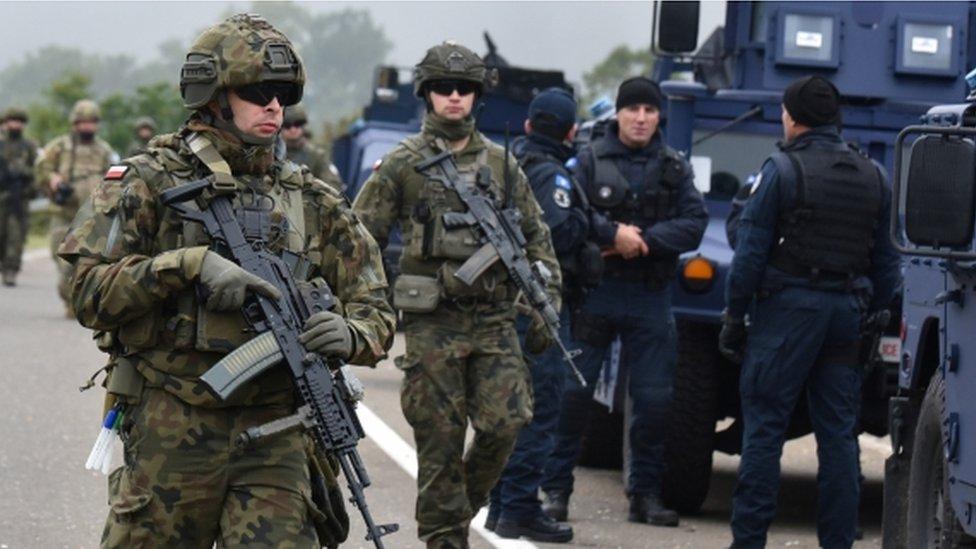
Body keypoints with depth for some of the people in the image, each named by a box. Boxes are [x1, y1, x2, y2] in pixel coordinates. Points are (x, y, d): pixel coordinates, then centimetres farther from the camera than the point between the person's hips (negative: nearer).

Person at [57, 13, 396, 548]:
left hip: (273, 430, 2)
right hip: (170, 431, -2)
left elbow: (375, 308, 9)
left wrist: (349, 335, -14)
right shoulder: (148, 183, -1)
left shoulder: (310, 201, 9)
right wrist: (191, 266, -22)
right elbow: (88, 292, -11)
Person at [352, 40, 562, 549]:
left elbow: (536, 238, 16)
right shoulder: (402, 164, 1)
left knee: (505, 422, -8)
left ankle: (466, 502, 17)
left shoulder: (501, 163, 11)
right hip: (432, 322, -3)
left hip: (494, 320, 3)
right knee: (440, 439, -1)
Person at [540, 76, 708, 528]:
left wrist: (644, 239, -13)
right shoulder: (590, 160, 2)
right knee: (573, 391, -2)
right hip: (594, 291, -2)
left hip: (651, 298, 2)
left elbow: (694, 224, -2)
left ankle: (645, 493, 13)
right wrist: (613, 234, -18)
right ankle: (555, 488, 6)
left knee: (653, 398, 2)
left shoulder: (675, 168, 9)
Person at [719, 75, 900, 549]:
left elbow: (750, 253, -8)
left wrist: (734, 318, -2)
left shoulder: (782, 169, -6)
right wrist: (868, 315, 18)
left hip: (789, 305, -5)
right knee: (838, 431, 8)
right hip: (847, 310, 5)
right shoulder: (873, 177, 11)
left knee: (764, 425, -1)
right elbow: (886, 264, 12)